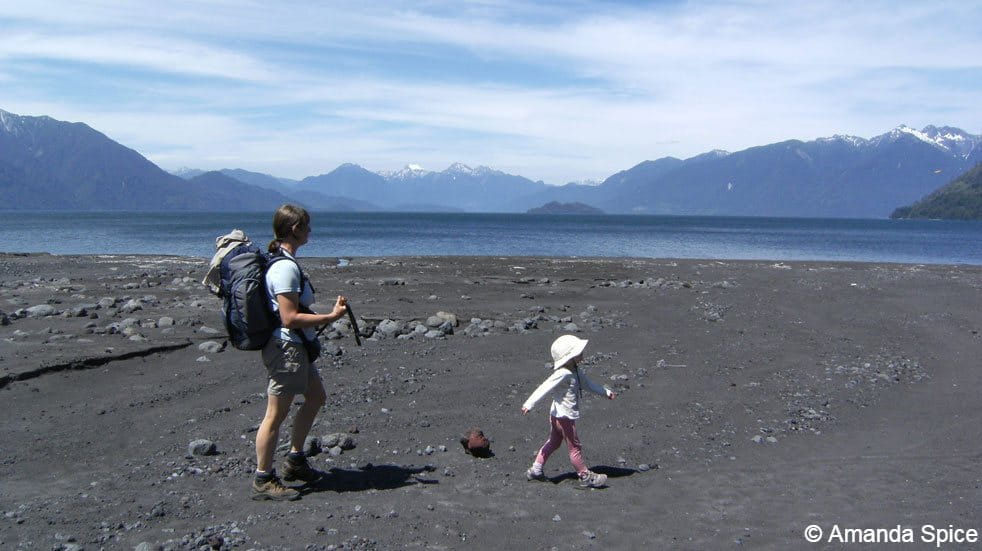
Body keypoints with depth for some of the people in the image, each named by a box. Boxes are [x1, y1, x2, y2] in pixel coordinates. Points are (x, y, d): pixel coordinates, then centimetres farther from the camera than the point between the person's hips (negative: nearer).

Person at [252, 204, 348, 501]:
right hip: (286, 349, -11)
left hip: (297, 348, 11)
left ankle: (295, 460, 34)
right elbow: (290, 318, -25)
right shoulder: (286, 268, -21)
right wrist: (330, 317, -21)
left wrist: (325, 313, 14)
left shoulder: (282, 262, 10)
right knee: (276, 415, -1)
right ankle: (263, 480, 11)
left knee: (316, 398, 22)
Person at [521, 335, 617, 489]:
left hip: (558, 416, 10)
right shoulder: (563, 373, -26)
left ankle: (535, 470, 28)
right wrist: (529, 404, -33)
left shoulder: (576, 371, 4)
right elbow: (545, 387, -30)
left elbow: (588, 383, 20)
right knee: (574, 446, 3)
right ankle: (585, 476, 16)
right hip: (564, 416, -10)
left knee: (553, 442, 20)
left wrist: (606, 392, 20)